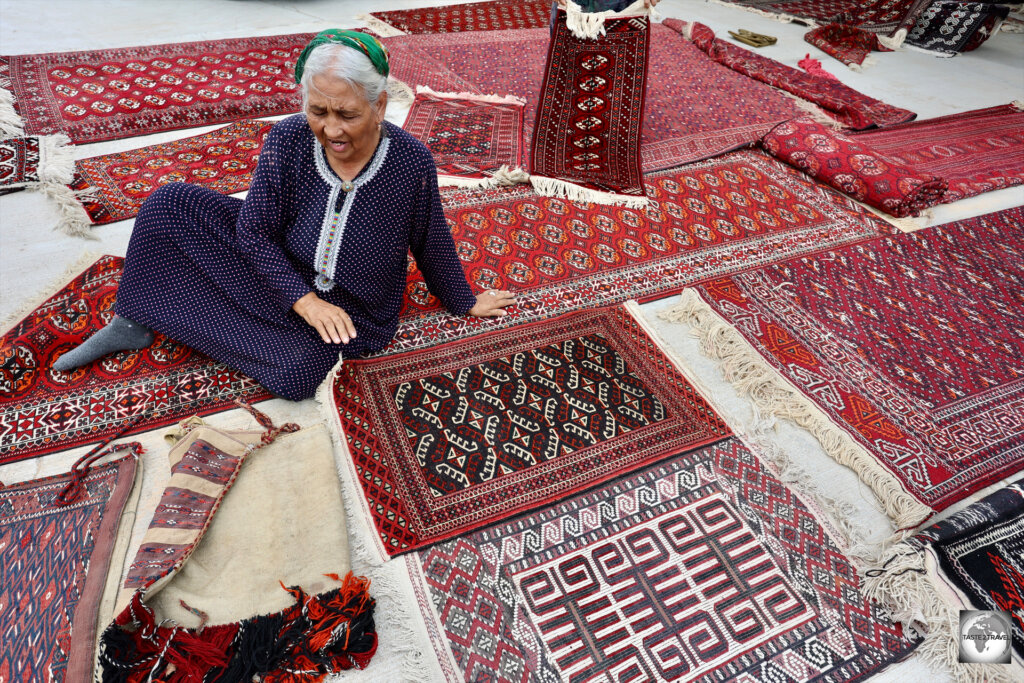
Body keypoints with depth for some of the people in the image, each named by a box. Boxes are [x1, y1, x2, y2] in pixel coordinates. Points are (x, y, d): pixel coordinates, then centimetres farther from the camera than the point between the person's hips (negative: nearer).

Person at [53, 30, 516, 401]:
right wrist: (304, 299, -25)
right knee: (170, 204, -9)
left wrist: (465, 303, 7)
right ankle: (131, 323, 5)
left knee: (297, 373, -32)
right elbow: (254, 231, -12)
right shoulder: (288, 140, -15)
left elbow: (432, 245, -5)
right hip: (280, 280, 3)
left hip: (351, 313, -2)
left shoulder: (412, 163, -20)